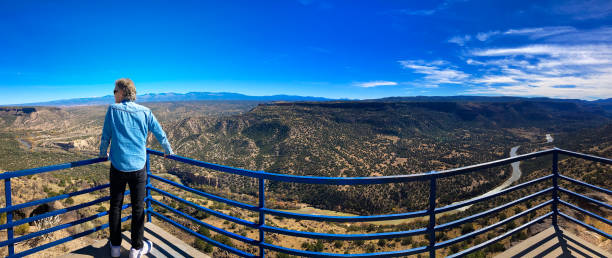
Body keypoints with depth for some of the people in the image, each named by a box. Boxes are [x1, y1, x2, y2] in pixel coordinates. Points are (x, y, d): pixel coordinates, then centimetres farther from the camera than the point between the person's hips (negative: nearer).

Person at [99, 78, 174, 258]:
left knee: (115, 206, 14)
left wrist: (103, 153, 22)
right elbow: (160, 134, 7)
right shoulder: (145, 112, 0)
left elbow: (105, 136, 4)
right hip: (138, 167, 0)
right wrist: (168, 151, 22)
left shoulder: (113, 109, -3)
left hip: (118, 166, 0)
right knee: (138, 208, 8)